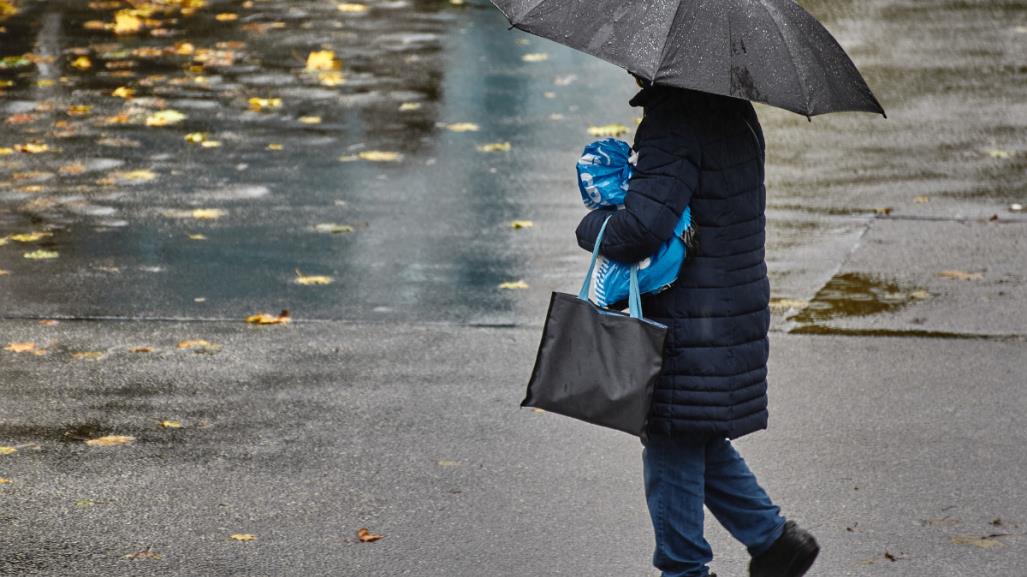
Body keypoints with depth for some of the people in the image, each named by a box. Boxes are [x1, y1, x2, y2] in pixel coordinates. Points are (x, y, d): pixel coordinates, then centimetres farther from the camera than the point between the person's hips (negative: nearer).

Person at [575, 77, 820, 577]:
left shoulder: (674, 124, -22)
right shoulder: (735, 112, 8)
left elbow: (642, 227, -28)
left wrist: (591, 228, -8)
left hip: (692, 324, -10)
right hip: (737, 309, 10)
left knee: (672, 444, 3)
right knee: (699, 439, 22)